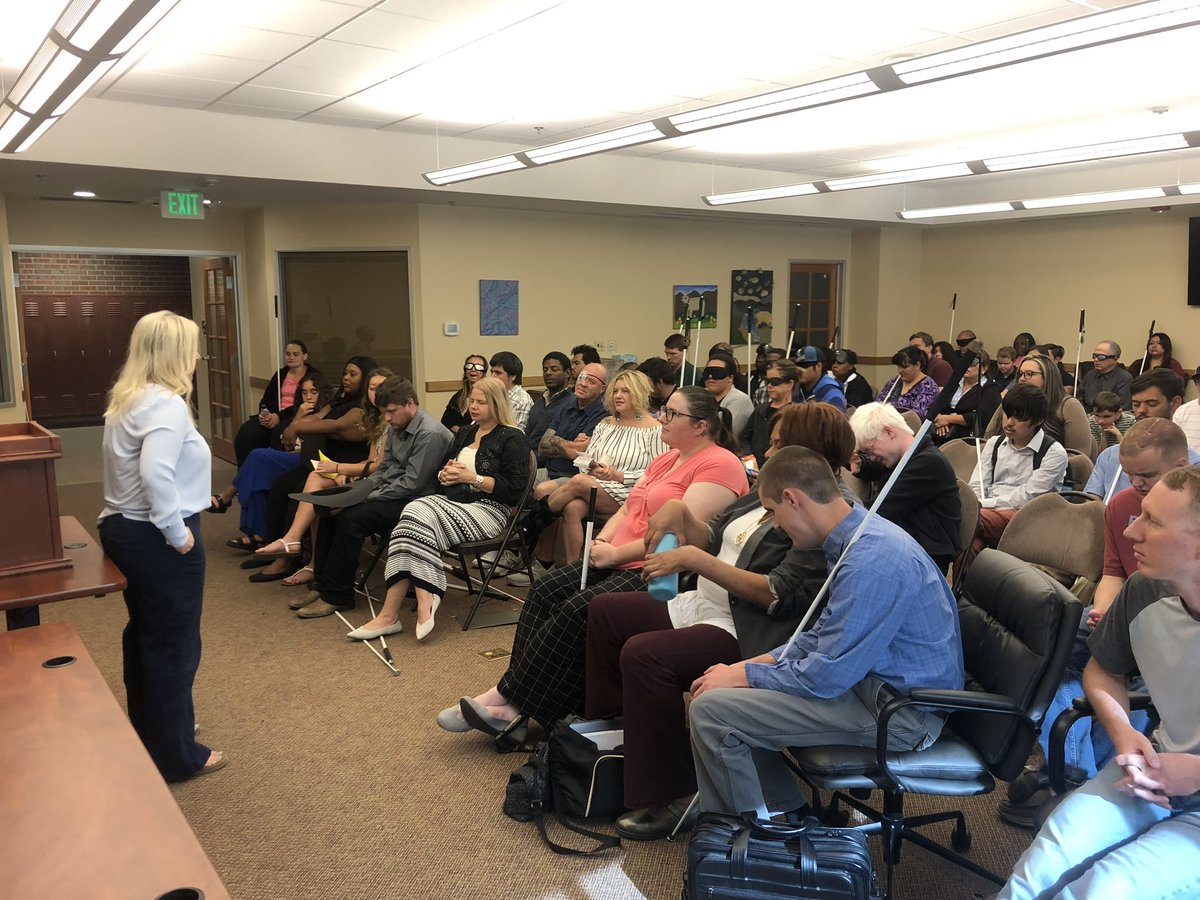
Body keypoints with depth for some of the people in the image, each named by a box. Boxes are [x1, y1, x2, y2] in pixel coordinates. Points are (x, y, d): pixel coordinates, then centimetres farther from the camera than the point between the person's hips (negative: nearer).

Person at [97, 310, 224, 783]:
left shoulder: (125, 399, 10)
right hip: (157, 539, -10)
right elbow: (156, 473, -33)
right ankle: (175, 756, 16)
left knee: (144, 634, 23)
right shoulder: (166, 404, -20)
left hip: (122, 528, 10)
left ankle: (148, 732, 41)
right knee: (173, 645, 3)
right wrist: (178, 532, -23)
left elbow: (135, 466, 13)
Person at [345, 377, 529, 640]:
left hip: (486, 509, -6)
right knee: (413, 512, -27)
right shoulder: (465, 433, 24)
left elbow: (515, 488, -8)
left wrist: (473, 478, -12)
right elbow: (442, 470, 30)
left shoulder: (512, 438, 1)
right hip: (452, 500, 7)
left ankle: (390, 615, -27)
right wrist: (445, 475, 5)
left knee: (420, 521, -29)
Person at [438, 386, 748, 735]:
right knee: (545, 591, -8)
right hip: (619, 561, 10)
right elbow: (627, 510, 20)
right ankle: (513, 701, -12)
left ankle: (508, 698, -14)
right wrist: (601, 542, -1)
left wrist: (614, 554, -16)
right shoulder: (668, 458, 20)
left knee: (578, 609, -25)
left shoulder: (719, 464, -11)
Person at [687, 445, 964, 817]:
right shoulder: (861, 535, 6)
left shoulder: (870, 561, -26)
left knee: (710, 709, -14)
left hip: (898, 712, -10)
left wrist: (742, 676, -9)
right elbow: (826, 633, 16)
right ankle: (786, 814, 22)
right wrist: (754, 664, 7)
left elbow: (826, 677, -23)